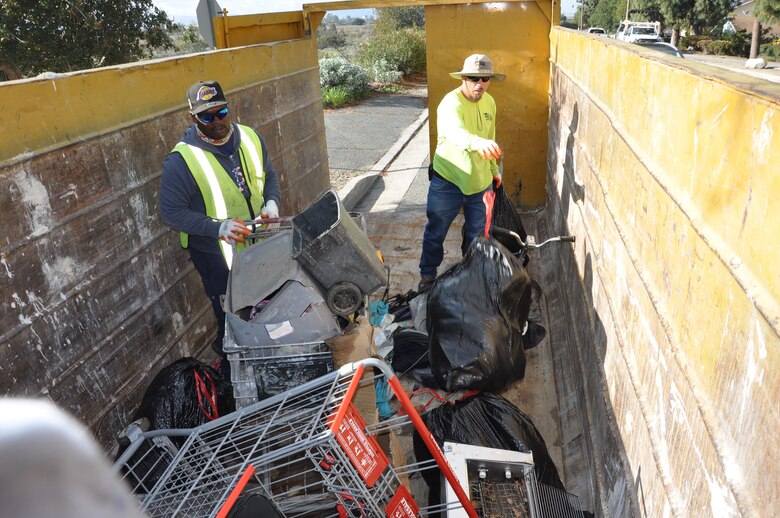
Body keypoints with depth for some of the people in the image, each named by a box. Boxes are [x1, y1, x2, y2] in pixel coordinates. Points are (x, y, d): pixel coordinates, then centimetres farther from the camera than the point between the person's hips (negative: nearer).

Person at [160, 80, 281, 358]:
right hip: (217, 256, -5)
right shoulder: (182, 160, -19)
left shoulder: (250, 138, -3)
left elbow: (269, 175, 12)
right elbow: (171, 211, -17)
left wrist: (271, 202, -8)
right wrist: (218, 227, -27)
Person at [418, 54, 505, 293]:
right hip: (448, 183, -5)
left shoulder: (489, 102, 1)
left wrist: (494, 170, 22)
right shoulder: (451, 103, -24)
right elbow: (456, 132, -47)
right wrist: (478, 143, -67)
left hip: (481, 182, 6)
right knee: (435, 233, 11)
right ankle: (428, 275, 33)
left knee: (478, 235, 18)